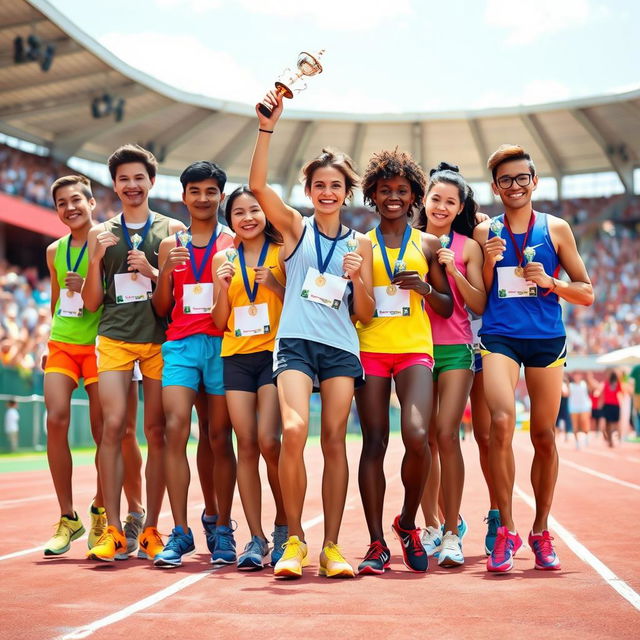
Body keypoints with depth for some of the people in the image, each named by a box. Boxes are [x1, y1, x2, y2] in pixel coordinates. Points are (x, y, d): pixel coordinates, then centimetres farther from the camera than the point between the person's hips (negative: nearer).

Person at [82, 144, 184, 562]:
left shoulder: (172, 229, 9)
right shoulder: (101, 234, 13)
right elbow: (92, 302, 11)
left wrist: (151, 271, -9)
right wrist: (96, 259, -4)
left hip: (161, 338, -1)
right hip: (114, 337, 1)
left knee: (157, 432, 0)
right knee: (113, 426, -10)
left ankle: (150, 530, 7)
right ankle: (114, 531, -7)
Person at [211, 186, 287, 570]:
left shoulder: (281, 253, 3)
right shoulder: (224, 260, 12)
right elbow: (220, 323, 11)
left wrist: (275, 284, -13)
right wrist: (223, 286, -5)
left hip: (273, 353, -3)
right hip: (236, 357, 3)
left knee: (269, 441, -13)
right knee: (246, 445, 0)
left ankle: (283, 526, 8)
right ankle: (256, 538, 4)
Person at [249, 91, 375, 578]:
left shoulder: (360, 243, 13)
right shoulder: (294, 227, 9)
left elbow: (365, 314, 11)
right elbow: (258, 185, -7)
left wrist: (358, 279, -8)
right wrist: (268, 128, -14)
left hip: (342, 349, 2)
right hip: (296, 342, -2)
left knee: (334, 441, -1)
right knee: (294, 430, -21)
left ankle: (331, 546, 6)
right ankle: (294, 539, -8)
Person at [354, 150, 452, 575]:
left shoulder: (428, 245, 12)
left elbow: (447, 308, 12)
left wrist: (426, 288, -6)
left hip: (415, 348, -1)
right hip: (369, 348, 1)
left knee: (417, 436, -19)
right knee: (374, 442, -3)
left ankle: (409, 524, 5)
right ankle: (377, 544, 2)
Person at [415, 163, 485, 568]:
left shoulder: (468, 247, 4)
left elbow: (479, 305, 1)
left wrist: (454, 271, -12)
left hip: (455, 349, -2)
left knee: (447, 435, -12)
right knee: (424, 440, 4)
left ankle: (452, 531, -7)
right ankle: (431, 526, 16)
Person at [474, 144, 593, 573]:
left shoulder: (556, 229, 7)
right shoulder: (484, 232, 8)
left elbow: (587, 294, 8)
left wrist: (549, 281, -9)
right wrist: (489, 263, -7)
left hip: (547, 339, 1)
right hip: (499, 337, -1)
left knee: (544, 435, 6)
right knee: (502, 422, -22)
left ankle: (541, 531, 22)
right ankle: (506, 529, -12)